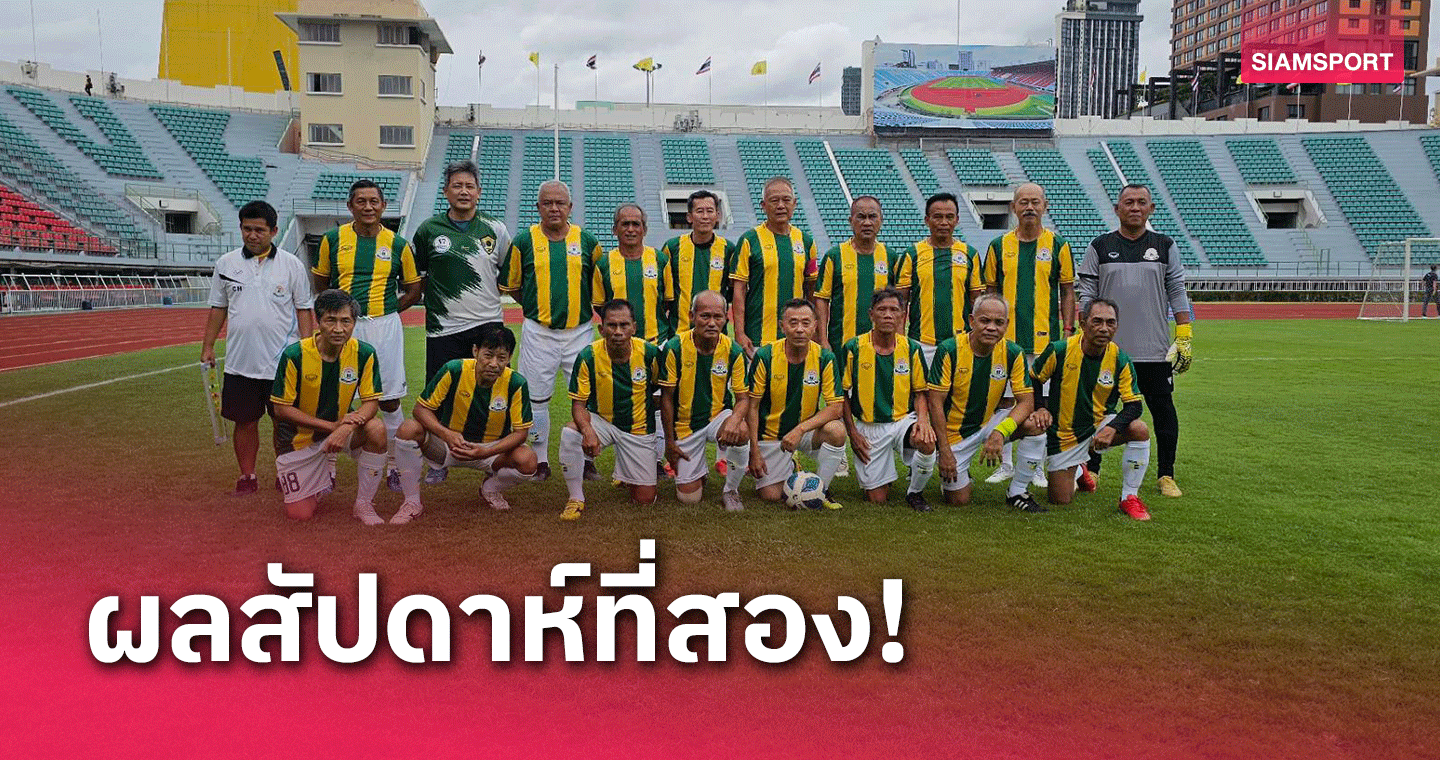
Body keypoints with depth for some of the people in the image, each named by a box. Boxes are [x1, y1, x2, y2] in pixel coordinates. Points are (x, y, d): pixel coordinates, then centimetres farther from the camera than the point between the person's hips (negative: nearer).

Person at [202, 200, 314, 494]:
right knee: (244, 422, 8)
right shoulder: (226, 264, 6)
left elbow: (303, 309, 3)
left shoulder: (291, 264, 1)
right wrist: (208, 346, 10)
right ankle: (247, 476, 22)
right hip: (240, 361, 2)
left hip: (283, 360, -2)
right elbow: (218, 308, 13)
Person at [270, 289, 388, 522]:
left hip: (340, 425, 2)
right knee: (300, 514, -3)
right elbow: (282, 408, -16)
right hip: (300, 437, -1)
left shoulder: (364, 354, -15)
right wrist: (332, 426, -24)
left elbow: (371, 401, -11)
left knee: (376, 429, -31)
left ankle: (364, 504, -12)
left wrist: (346, 428, -32)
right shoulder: (295, 355, -21)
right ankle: (321, 479, 33)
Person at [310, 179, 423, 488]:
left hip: (384, 327, 0)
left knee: (389, 400, 4)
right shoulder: (333, 239, 4)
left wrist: (385, 311, 3)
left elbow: (414, 290, 11)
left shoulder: (398, 244, 3)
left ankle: (395, 466, 17)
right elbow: (320, 284, 14)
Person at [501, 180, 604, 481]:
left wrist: (581, 305, 6)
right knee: (537, 398, 6)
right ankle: (541, 461, 19)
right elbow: (511, 284, 10)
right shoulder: (524, 242, 1)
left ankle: (585, 458, 17)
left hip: (579, 331, 1)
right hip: (539, 332, 0)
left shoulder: (587, 241, 3)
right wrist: (537, 307, 6)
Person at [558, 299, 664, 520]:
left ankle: (623, 473, 38)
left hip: (639, 428, 1)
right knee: (569, 433, -35)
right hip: (602, 421, -1)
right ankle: (576, 499, -13)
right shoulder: (588, 356, -19)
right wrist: (587, 430, -37)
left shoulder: (650, 353, -17)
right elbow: (578, 404, -16)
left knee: (646, 499, 0)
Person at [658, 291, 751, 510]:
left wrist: (734, 419, -31)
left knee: (740, 433, -36)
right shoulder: (675, 348, -16)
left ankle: (730, 490, -8)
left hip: (719, 415, 1)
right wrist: (669, 441, -6)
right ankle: (697, 472, 38)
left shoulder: (733, 351, -11)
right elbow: (666, 398, -8)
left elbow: (743, 398, -7)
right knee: (688, 497, -1)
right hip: (685, 424, 0)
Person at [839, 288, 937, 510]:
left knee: (927, 443, -34)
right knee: (877, 499, -2)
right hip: (868, 427, -1)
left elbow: (920, 392, 7)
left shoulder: (912, 349, 0)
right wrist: (852, 433, -5)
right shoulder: (853, 348, -6)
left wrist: (923, 418, -14)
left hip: (904, 419, 1)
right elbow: (843, 394, 2)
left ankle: (915, 493, -3)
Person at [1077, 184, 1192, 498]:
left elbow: (1177, 293, 8)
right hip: (1107, 347, 0)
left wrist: (1184, 338, 1)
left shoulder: (1165, 246, 9)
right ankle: (1090, 471, 16)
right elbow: (1087, 296, 6)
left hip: (1155, 349, 1)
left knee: (1163, 410, 1)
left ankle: (1166, 475, 14)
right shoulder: (1100, 247, 7)